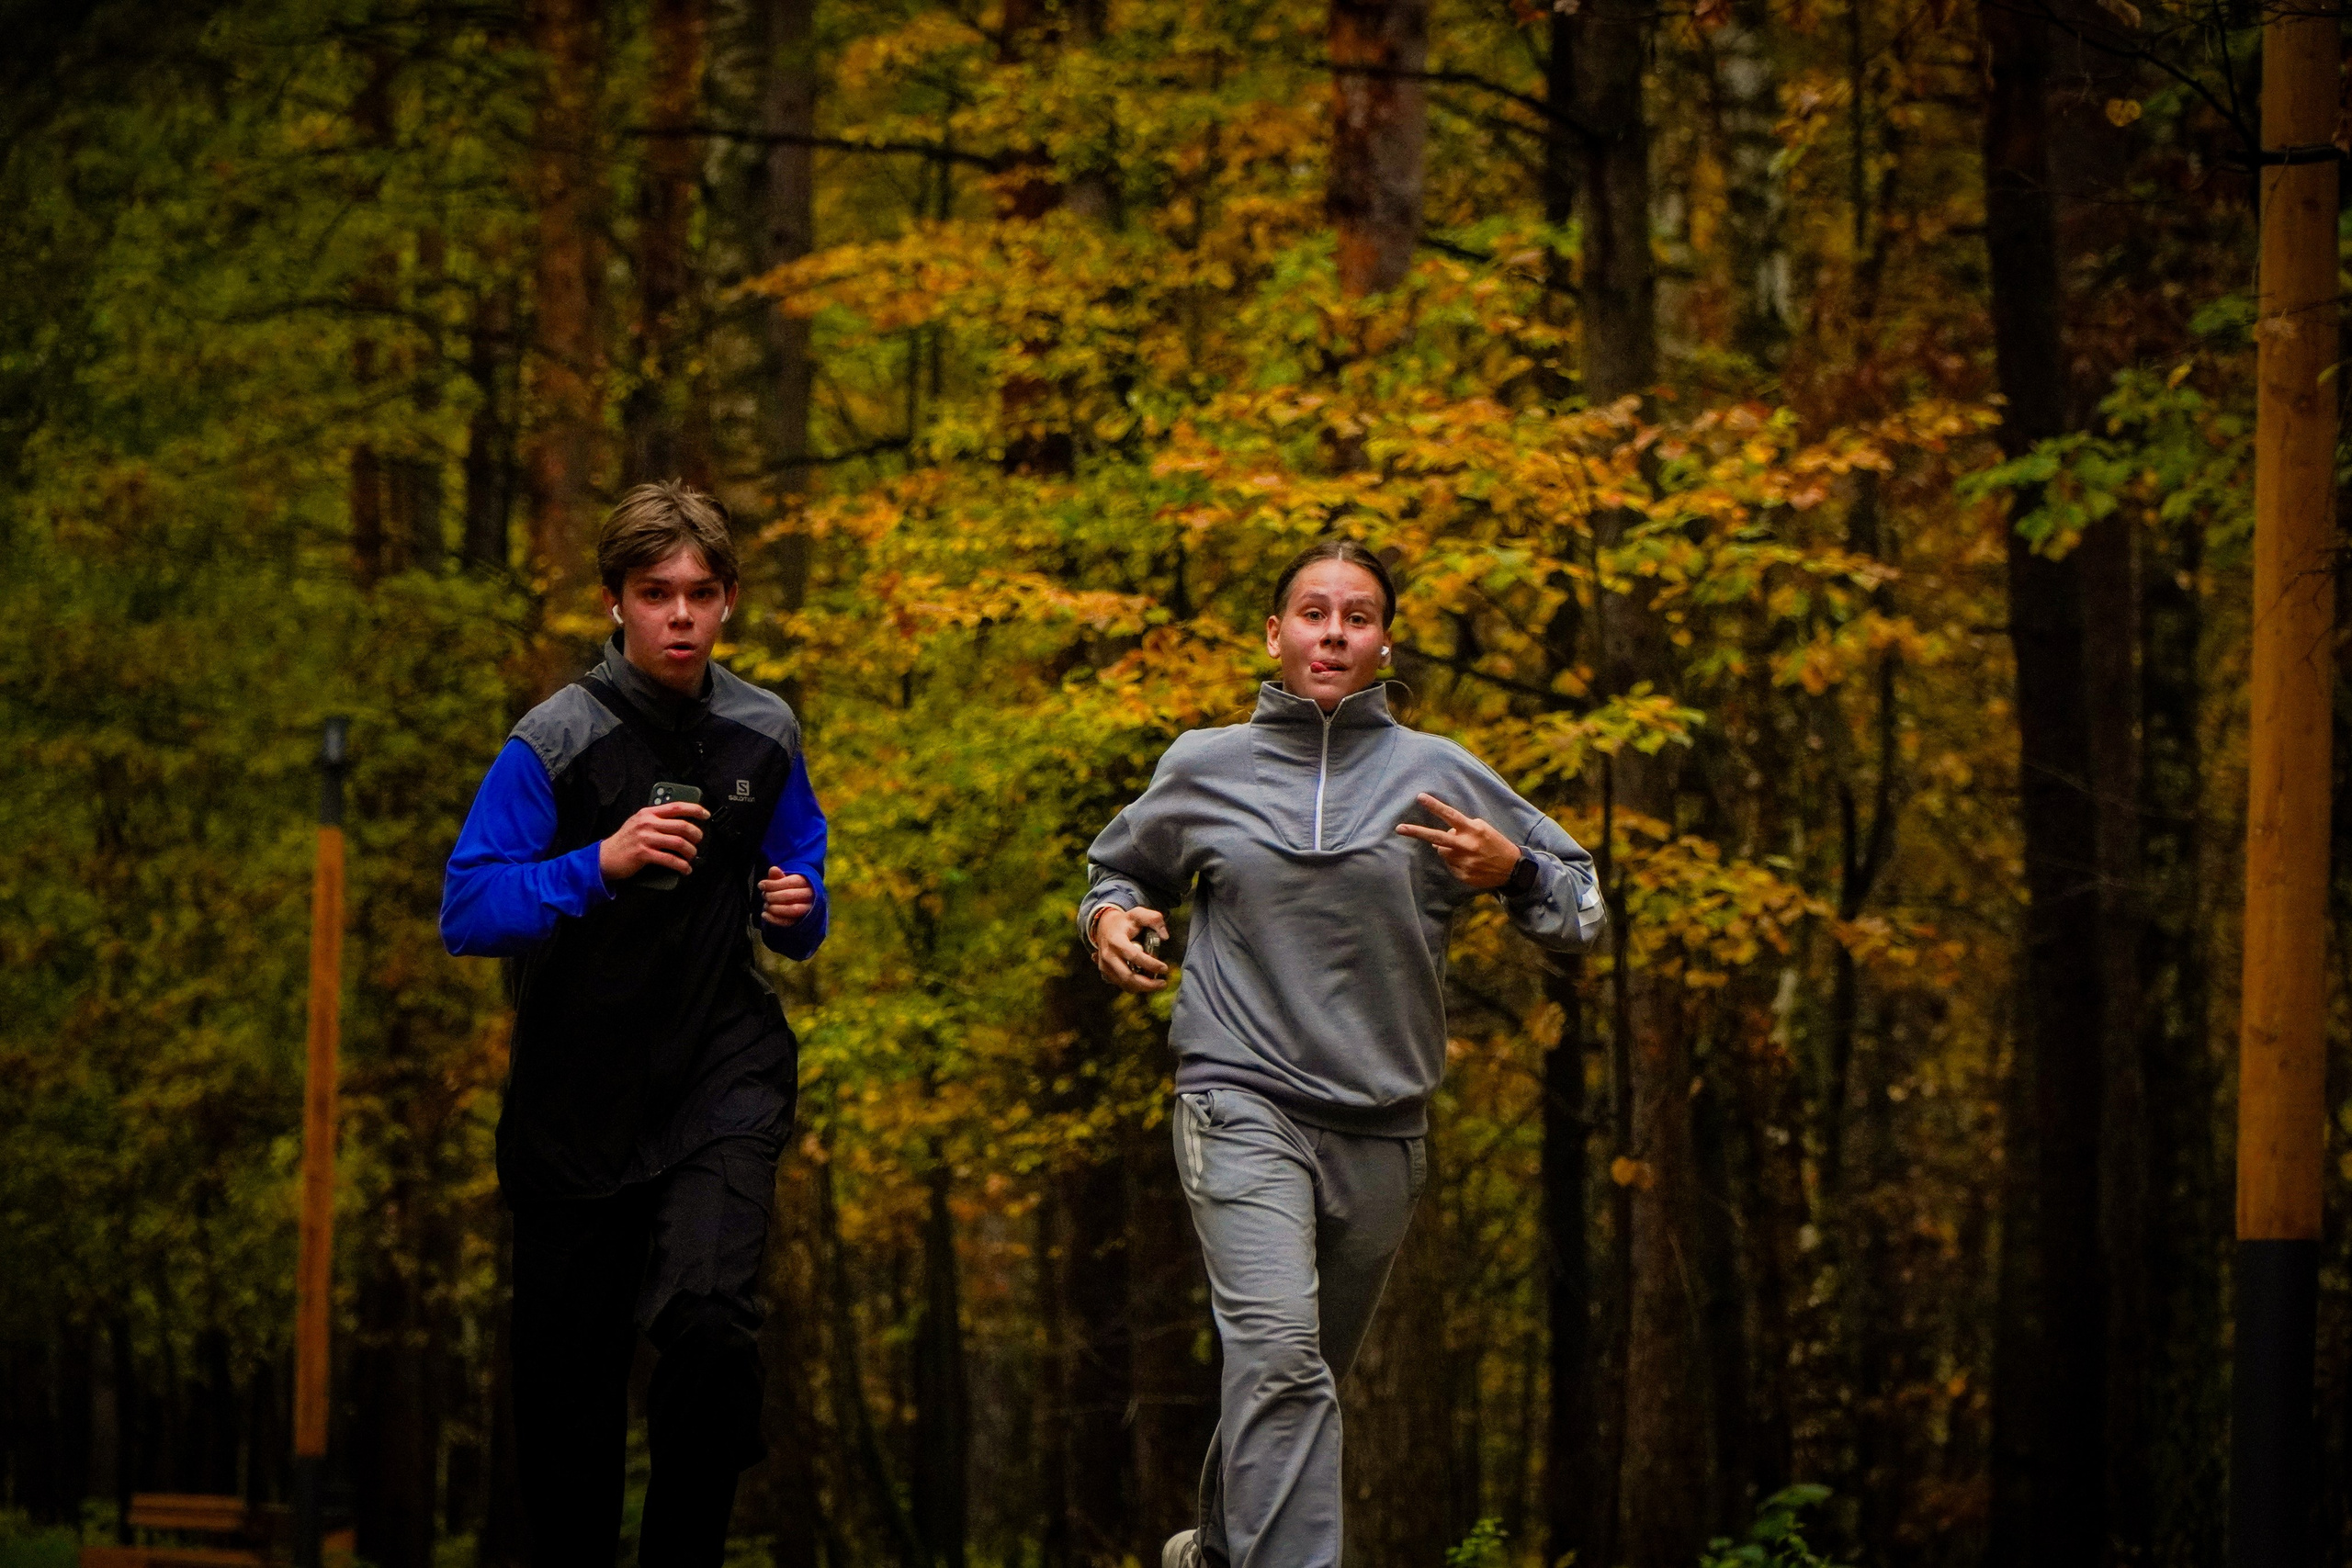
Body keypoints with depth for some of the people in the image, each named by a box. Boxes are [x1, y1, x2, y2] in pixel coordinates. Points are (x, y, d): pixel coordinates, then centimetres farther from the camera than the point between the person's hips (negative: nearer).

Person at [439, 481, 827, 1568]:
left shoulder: (764, 735, 3)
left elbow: (800, 882, 19)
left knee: (708, 1314, -23)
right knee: (569, 1368, 6)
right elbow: (465, 913, -16)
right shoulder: (556, 742, -9)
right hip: (576, 1092, -1)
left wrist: (798, 915, -4)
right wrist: (600, 867, -30)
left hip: (722, 1071, 1)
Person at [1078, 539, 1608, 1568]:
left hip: (1381, 1129, 3)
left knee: (1309, 1374, 16)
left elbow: (1582, 911, 8)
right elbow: (1121, 863, 25)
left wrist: (1512, 871, -13)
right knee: (1279, 1351, -24)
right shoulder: (1203, 769, 5)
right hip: (1241, 1105, -3)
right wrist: (1109, 918, 2)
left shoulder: (1441, 777, 4)